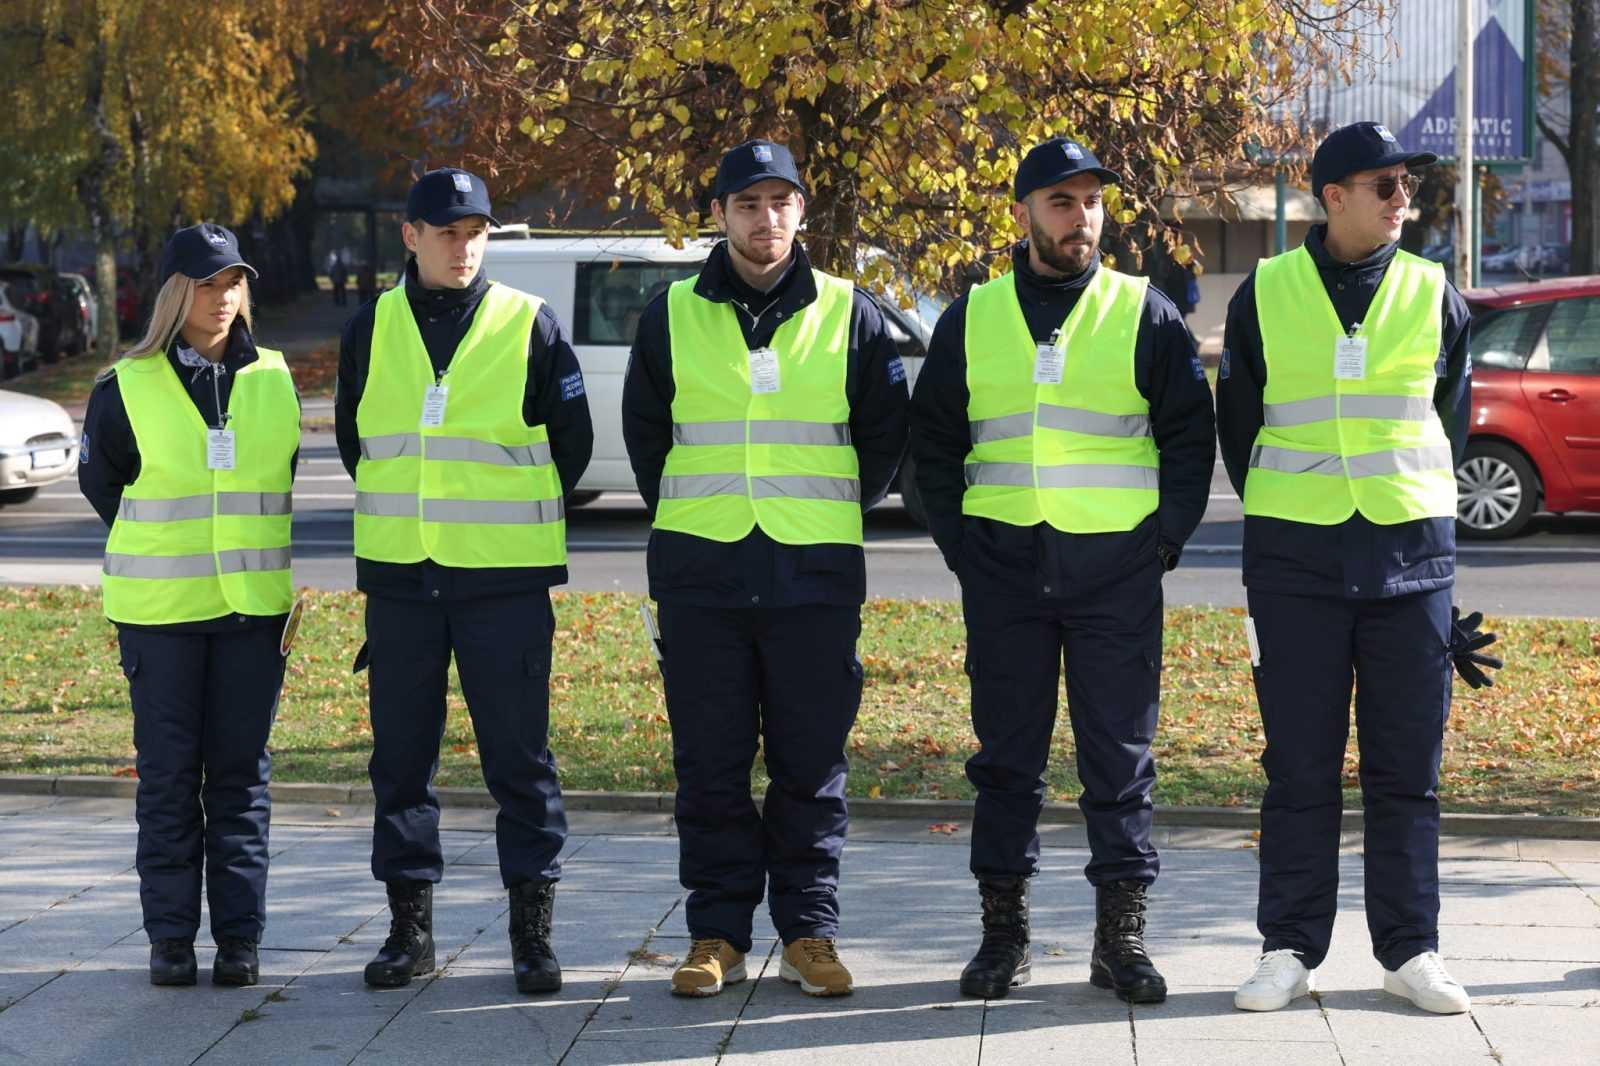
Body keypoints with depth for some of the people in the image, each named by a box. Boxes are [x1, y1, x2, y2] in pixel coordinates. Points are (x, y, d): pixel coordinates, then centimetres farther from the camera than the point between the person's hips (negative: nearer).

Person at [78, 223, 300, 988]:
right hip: (160, 608, -2)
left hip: (253, 607, 2)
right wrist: (166, 547, 11)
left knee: (242, 771, 5)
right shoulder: (127, 389, -4)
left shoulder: (273, 381, 4)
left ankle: (240, 937, 11)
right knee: (168, 773, 3)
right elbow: (98, 479, 8)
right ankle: (171, 936, 11)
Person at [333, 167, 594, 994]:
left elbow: (571, 445, 5)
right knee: (400, 754, 6)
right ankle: (409, 924, 16)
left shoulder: (529, 325, -2)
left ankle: (531, 926, 7)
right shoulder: (372, 329, 6)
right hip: (399, 576, 3)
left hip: (505, 579, -3)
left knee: (519, 754, -1)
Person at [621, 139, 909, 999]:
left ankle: (808, 931, 11)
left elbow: (883, 435, 13)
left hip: (816, 573, -1)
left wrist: (832, 512, 11)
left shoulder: (849, 315, 4)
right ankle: (718, 933, 11)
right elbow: (644, 431, 17)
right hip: (700, 572, 1)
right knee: (710, 765, 3)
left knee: (812, 765, 3)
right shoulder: (672, 316, 6)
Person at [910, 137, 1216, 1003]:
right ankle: (1003, 927, 13)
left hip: (1117, 569, -1)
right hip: (1004, 567, 1)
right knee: (1007, 754, 5)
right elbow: (932, 439, 14)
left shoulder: (1144, 314, 5)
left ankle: (1122, 933, 7)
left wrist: (1167, 537, -2)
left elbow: (1189, 434, 6)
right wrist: (957, 540, 3)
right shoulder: (972, 319, 9)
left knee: (1120, 755, 1)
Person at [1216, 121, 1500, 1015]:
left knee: (1408, 766, 3)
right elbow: (1237, 426, 11)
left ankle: (1411, 949, 10)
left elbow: (1453, 420, 15)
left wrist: (1414, 515, 13)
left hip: (1411, 556, 1)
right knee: (1299, 764, 2)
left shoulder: (1432, 293, 6)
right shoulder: (1265, 294, 2)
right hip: (1295, 561, -1)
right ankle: (1290, 948, 9)